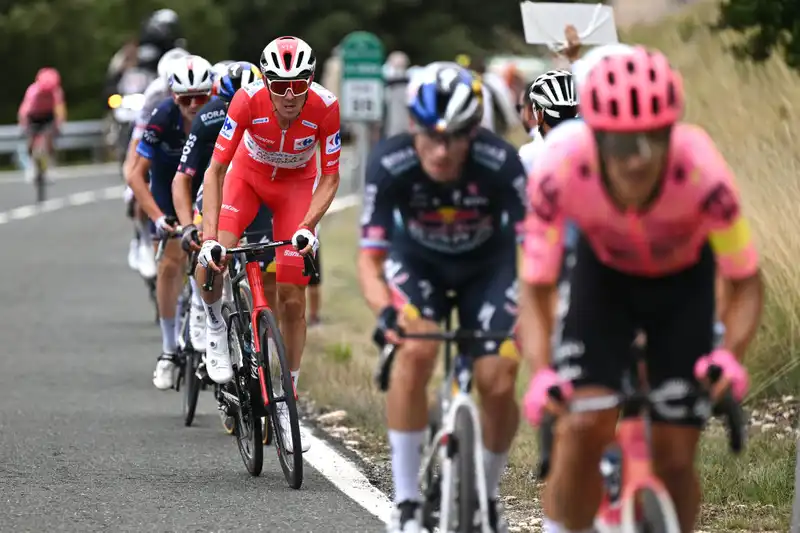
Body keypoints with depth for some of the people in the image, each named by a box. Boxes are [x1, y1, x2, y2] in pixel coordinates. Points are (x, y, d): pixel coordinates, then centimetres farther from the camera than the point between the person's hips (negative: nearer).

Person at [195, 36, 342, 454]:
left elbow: (330, 177, -18)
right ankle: (215, 327, 7)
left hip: (296, 183, 0)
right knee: (210, 263, -26)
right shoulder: (248, 100, -33)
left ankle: (285, 403, 9)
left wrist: (307, 227, -34)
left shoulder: (325, 107, -31)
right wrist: (209, 237, -36)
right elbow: (215, 171, -27)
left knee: (291, 300, -4)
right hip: (249, 173, 0)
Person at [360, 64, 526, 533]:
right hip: (418, 261, 0)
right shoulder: (390, 165, -32)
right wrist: (386, 312, -48)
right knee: (415, 352, -27)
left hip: (488, 264, 0)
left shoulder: (499, 163, -34)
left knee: (498, 384, -14)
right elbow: (370, 258, -28)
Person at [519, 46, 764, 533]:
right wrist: (541, 374, -42)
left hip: (684, 280, 0)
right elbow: (535, 291, -25)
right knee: (583, 425, -21)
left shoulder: (702, 173, -37)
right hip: (604, 273, 0)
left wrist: (731, 356, -41)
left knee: (675, 456, -3)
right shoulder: (561, 169, -36)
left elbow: (746, 283, -23)